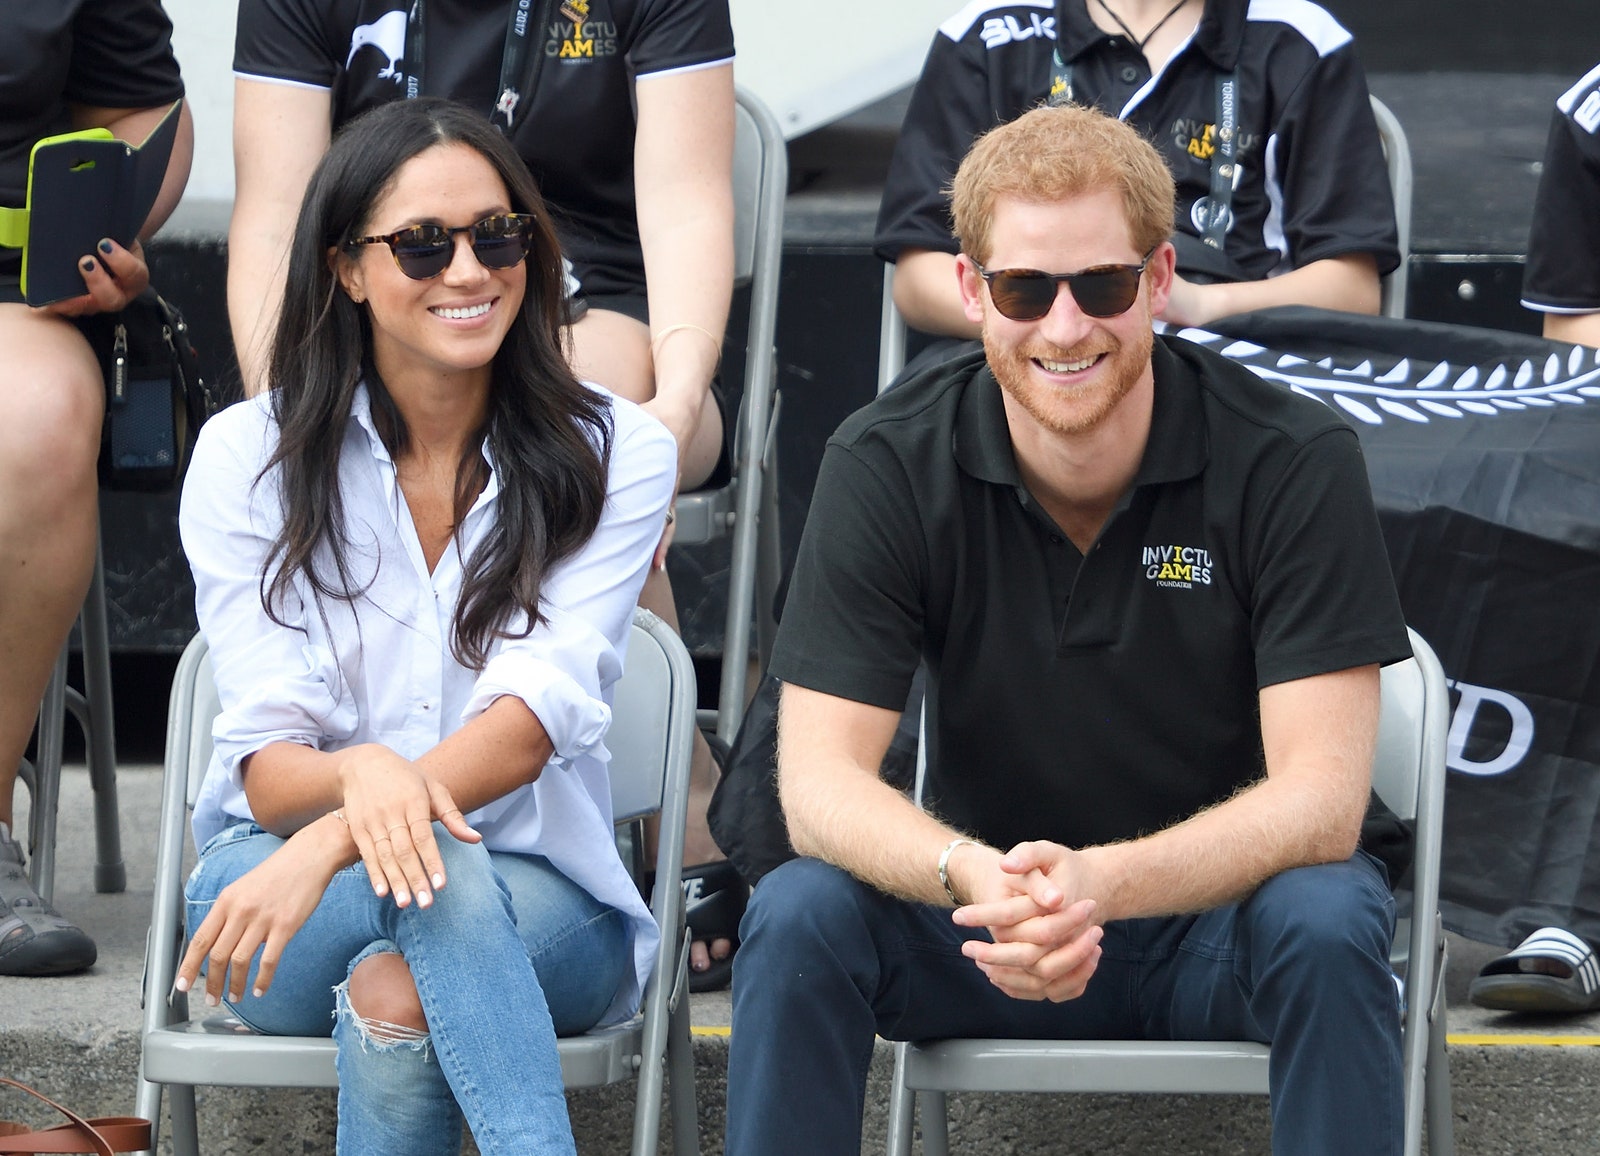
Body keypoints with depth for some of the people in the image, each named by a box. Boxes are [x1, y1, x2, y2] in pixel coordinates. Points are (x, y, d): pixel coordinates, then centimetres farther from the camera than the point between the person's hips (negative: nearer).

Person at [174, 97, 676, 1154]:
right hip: (275, 880, 0)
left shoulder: (617, 454, -1)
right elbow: (266, 763, -8)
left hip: (543, 906, 0)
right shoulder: (247, 456, 1)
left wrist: (325, 845, -33)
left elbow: (541, 711, -15)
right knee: (442, 882, -36)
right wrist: (355, 779, -35)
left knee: (397, 1001, -37)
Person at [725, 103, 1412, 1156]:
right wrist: (975, 879, -38)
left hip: (1220, 911, -1)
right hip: (988, 912, 2)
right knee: (798, 915, -26)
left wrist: (1102, 883, -39)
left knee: (1328, 922, -34)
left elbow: (1320, 796, -21)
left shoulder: (1292, 462, -15)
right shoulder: (885, 466, -10)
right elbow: (820, 779, -15)